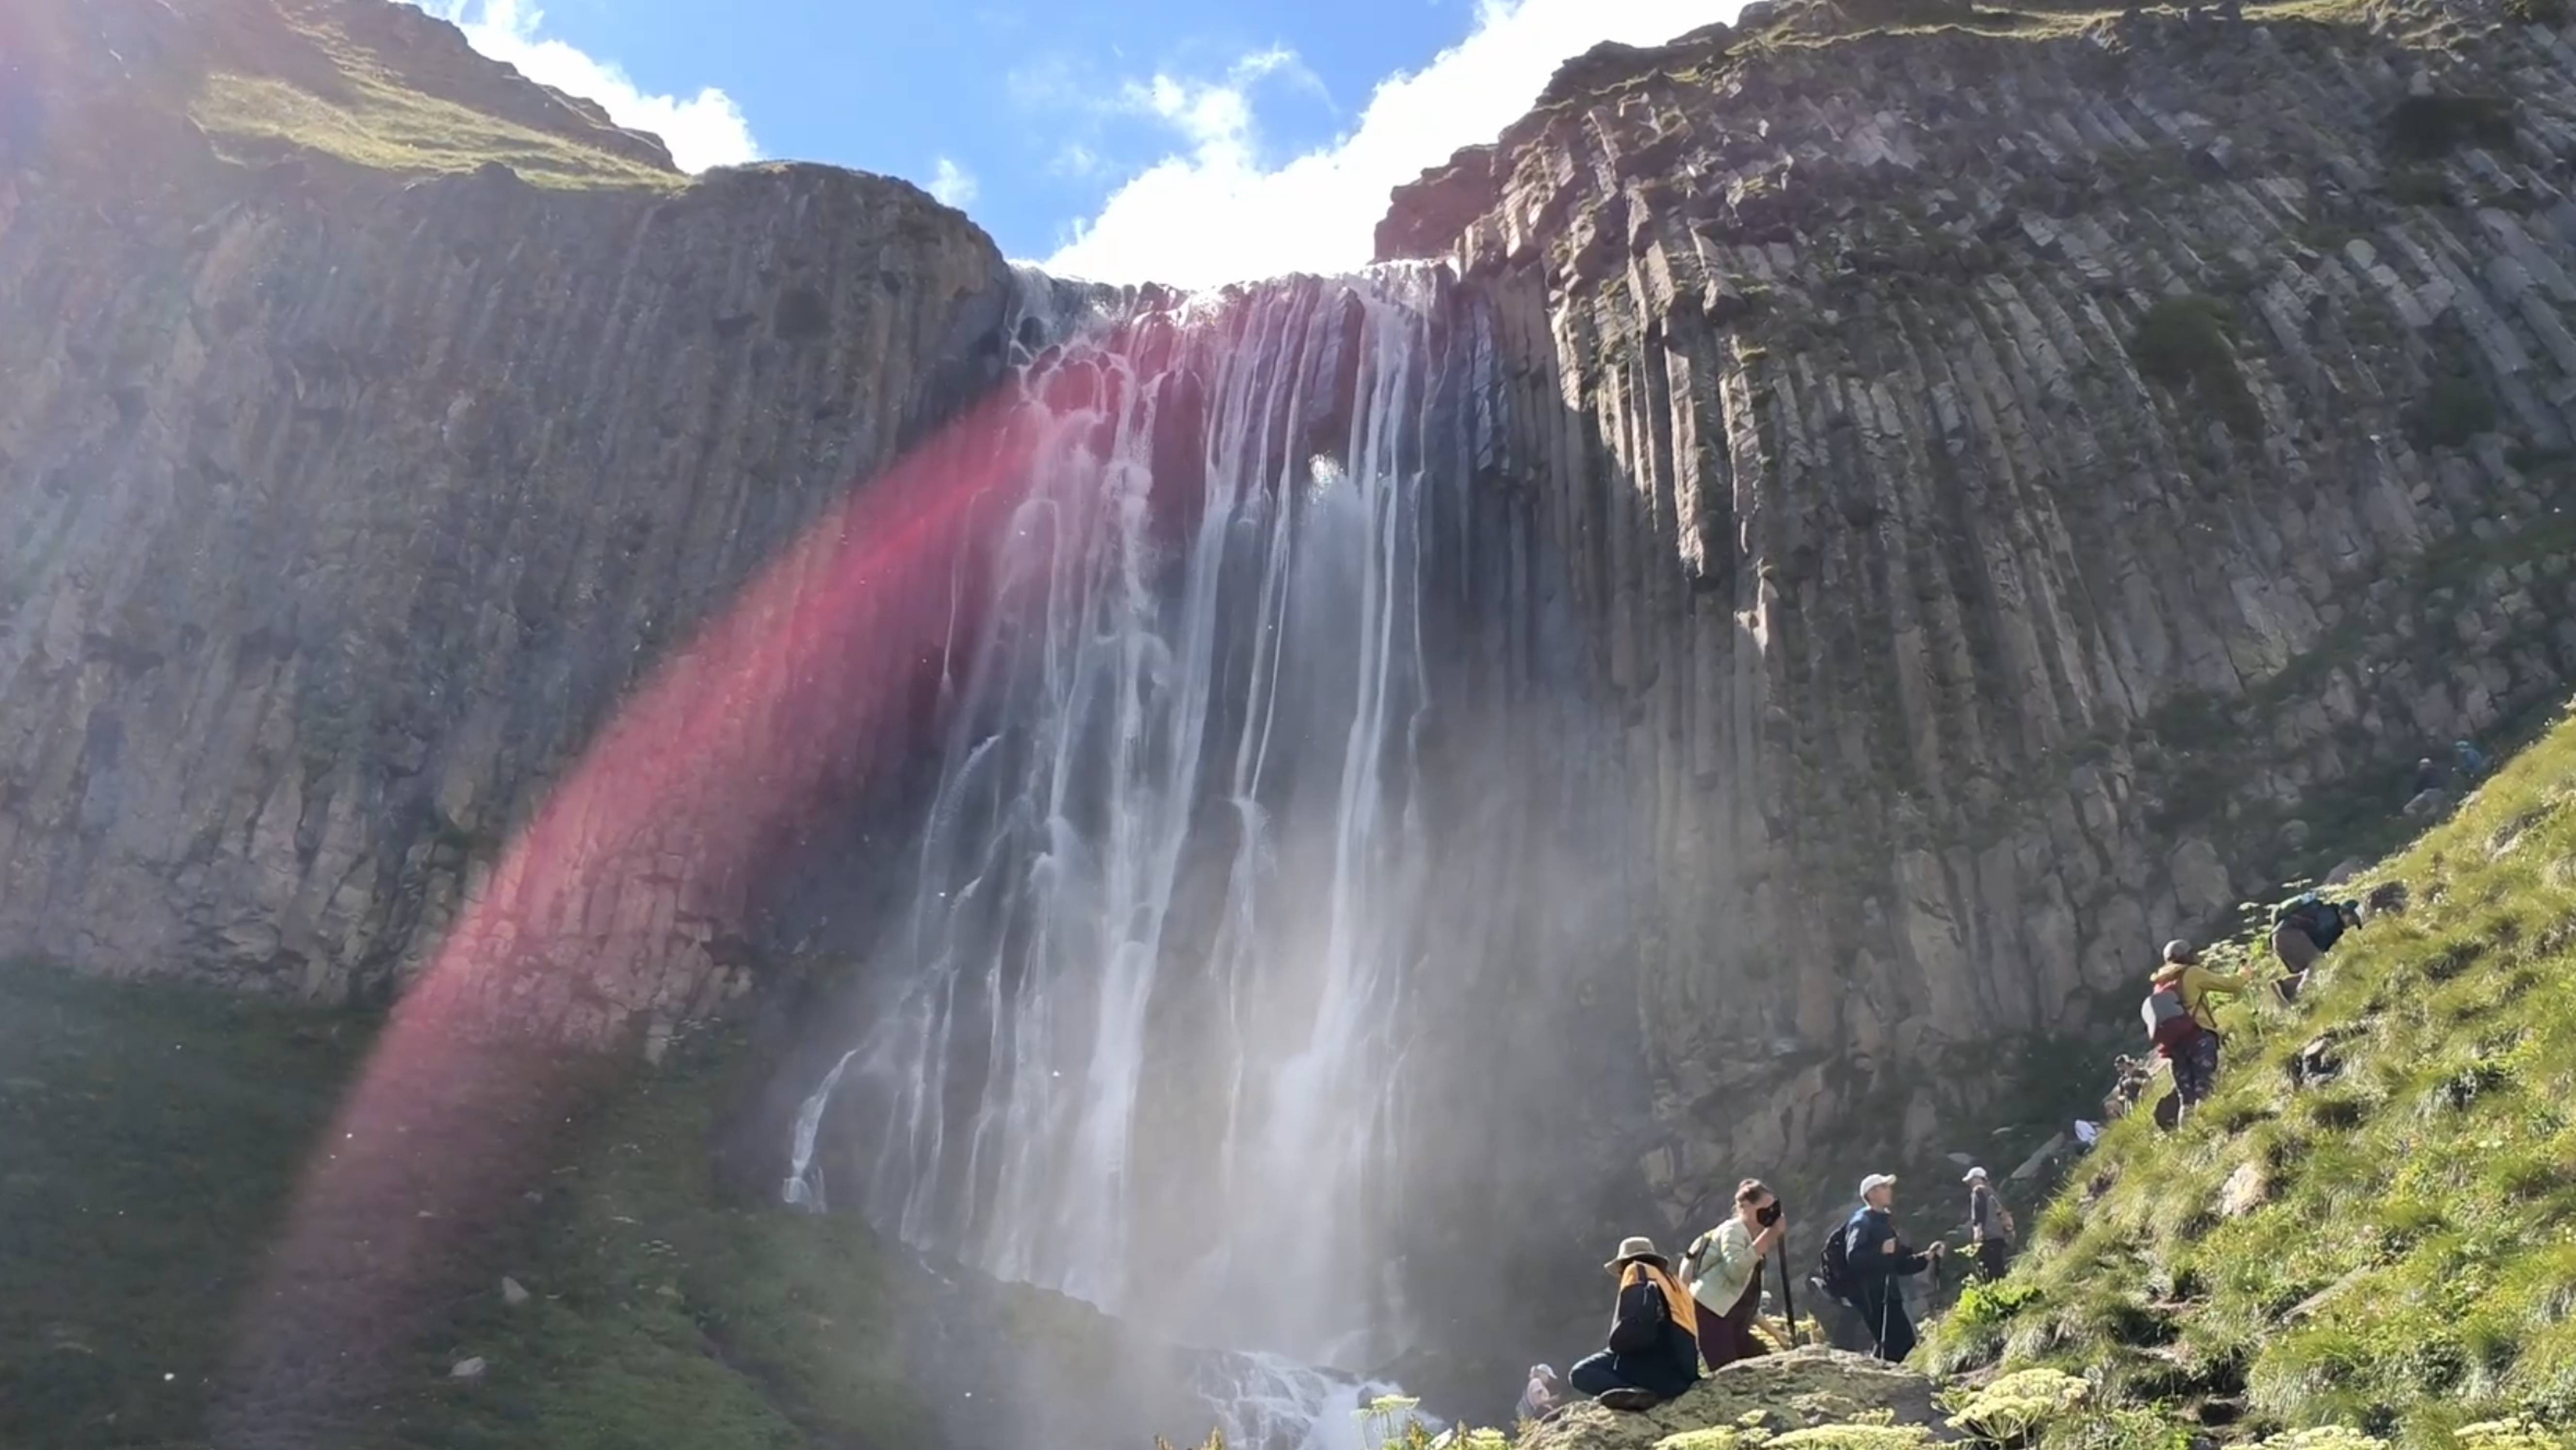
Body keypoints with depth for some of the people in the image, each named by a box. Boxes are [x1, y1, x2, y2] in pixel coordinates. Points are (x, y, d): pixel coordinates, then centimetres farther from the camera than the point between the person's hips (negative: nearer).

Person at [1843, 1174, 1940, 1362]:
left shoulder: (1885, 1224, 22)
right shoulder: (1862, 1223, -8)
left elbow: (1901, 1265, 24)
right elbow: (1853, 1257, -24)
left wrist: (1927, 1258, 11)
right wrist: (1880, 1252, -37)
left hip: (1889, 1296, 10)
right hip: (1871, 1297, -10)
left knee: (1904, 1341, 6)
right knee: (1902, 1342, -13)